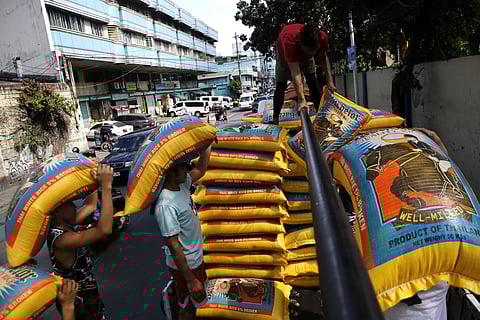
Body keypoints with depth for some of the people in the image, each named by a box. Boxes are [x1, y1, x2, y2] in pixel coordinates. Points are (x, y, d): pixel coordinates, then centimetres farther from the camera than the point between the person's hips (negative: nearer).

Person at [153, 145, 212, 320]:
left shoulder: (182, 185, -5)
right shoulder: (166, 205, -30)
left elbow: (200, 171, 13)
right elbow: (173, 245, -27)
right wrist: (190, 279, -22)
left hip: (195, 257, 8)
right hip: (184, 264, -8)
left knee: (194, 302, 27)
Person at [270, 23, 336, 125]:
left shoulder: (322, 37, -38)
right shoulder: (290, 41, -50)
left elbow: (323, 57, -16)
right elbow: (295, 73, -55)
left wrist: (329, 80, -22)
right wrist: (302, 100, -61)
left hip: (306, 57, 3)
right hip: (285, 55, -3)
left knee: (312, 80, -8)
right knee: (281, 85, -7)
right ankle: (275, 120, 1)